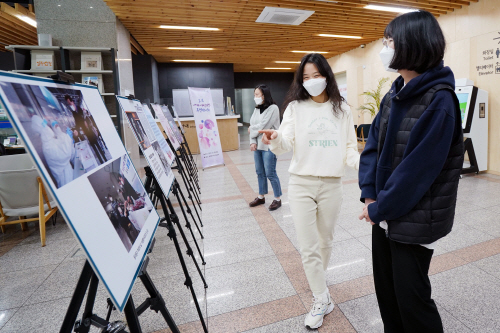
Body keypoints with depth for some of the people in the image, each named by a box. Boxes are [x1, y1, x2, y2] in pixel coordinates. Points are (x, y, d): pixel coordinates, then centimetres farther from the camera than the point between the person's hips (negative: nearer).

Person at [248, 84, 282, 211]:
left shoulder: (273, 108, -10)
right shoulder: (257, 109, 12)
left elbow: (263, 126, -17)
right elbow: (252, 126, 7)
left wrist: (252, 130, -1)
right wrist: (252, 142, -6)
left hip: (269, 145, -7)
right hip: (258, 145, 7)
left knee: (270, 173, -3)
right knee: (260, 172, 14)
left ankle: (278, 199, 11)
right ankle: (261, 197, 28)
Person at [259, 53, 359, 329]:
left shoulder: (341, 109, 6)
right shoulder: (295, 107, 1)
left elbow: (349, 147, 6)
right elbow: (287, 143, -12)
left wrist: (360, 164, -14)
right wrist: (275, 140, -35)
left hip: (332, 184, 2)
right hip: (301, 184, -2)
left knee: (325, 240, 19)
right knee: (308, 246, 1)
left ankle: (317, 278, 47)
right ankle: (322, 299, 19)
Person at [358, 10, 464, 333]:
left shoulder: (439, 101, -17)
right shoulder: (394, 95, 7)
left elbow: (417, 170, -21)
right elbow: (373, 145, 4)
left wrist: (379, 208, -14)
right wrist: (370, 196, -5)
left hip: (413, 219, -7)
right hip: (385, 213, 7)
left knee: (411, 298, 11)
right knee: (385, 289, 21)